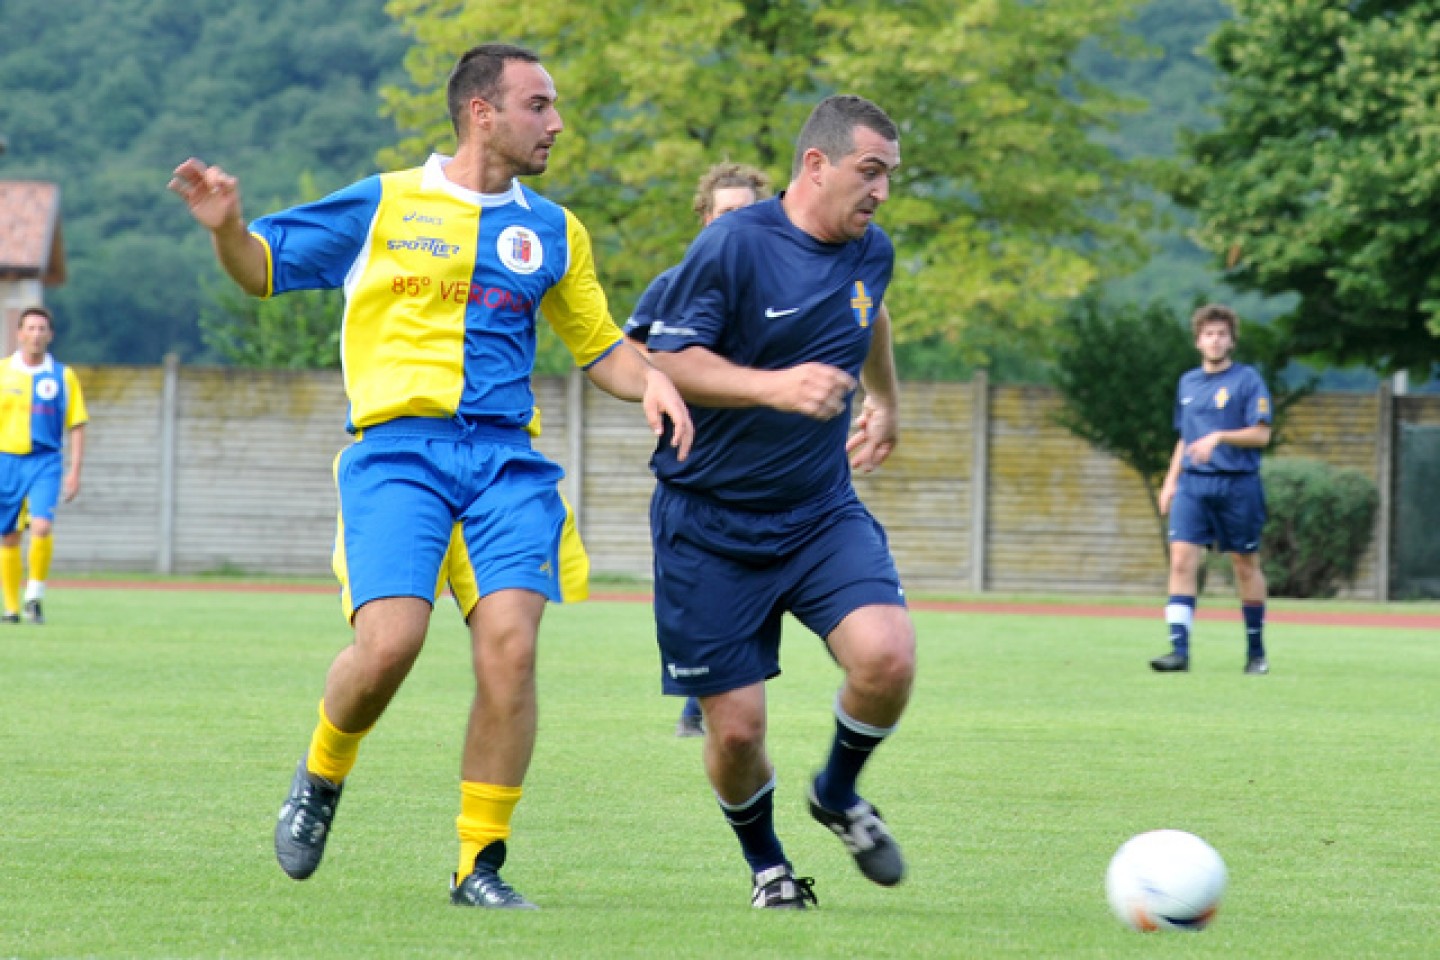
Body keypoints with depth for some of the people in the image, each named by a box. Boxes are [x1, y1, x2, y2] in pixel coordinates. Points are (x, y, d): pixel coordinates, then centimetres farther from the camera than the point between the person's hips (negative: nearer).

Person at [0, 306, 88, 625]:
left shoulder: (64, 376, 3)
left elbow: (77, 427, 6)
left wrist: (75, 472, -2)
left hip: (45, 462, -1)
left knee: (42, 527, -21)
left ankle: (35, 595, -7)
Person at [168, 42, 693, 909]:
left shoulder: (553, 232, 16)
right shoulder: (385, 206, 7)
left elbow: (600, 345, 26)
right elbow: (263, 268, 13)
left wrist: (651, 381, 4)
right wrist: (227, 226, -10)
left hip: (506, 455, 3)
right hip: (397, 448, -3)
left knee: (510, 644, -16)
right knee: (389, 644, -20)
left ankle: (481, 863, -4)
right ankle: (321, 778, 13)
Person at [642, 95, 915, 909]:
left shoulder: (872, 252, 4)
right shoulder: (734, 246, -15)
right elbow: (666, 362, -18)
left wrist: (888, 401, 41)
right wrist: (777, 388, -30)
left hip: (821, 512, 4)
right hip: (711, 523, -4)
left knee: (888, 658, -21)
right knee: (736, 728, -5)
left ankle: (839, 793, 10)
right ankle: (766, 862, 27)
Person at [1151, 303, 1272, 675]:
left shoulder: (1247, 380, -3)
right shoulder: (1188, 383, 14)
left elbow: (1261, 435, -10)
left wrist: (1218, 437, -22)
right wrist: (1170, 481, 15)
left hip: (1238, 485, -4)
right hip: (1193, 483, 4)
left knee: (1246, 564, 5)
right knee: (1182, 558, -11)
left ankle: (1256, 651, 18)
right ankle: (1179, 649, -15)